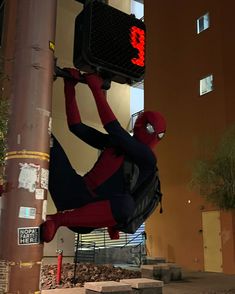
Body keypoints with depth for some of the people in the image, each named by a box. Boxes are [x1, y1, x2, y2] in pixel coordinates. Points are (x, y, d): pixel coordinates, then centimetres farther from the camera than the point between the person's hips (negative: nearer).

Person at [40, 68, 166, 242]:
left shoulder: (147, 159, -4)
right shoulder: (114, 142, 16)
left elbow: (114, 129, -16)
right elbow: (76, 126, 13)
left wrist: (96, 89, -12)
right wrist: (70, 86, 6)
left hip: (90, 209, -6)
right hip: (73, 193, 6)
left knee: (126, 204, -43)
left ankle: (57, 219, -26)